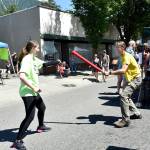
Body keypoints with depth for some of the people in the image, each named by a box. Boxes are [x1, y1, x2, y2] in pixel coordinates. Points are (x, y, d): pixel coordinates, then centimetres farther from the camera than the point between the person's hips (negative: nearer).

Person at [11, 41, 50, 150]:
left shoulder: (34, 58, 8)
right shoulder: (27, 59, -20)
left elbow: (44, 63, 27)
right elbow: (21, 76, -32)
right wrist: (33, 87, -29)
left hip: (33, 91, 10)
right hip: (27, 92, -10)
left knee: (42, 107, 25)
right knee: (30, 116, -13)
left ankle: (41, 126, 48)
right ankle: (18, 141, -3)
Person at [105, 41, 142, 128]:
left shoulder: (127, 56, -20)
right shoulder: (123, 56, 11)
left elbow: (123, 71, -34)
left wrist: (110, 73, -34)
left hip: (136, 79, -11)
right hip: (132, 79, 11)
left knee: (124, 96, -22)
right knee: (127, 96, 18)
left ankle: (126, 120, -18)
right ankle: (137, 114, 33)